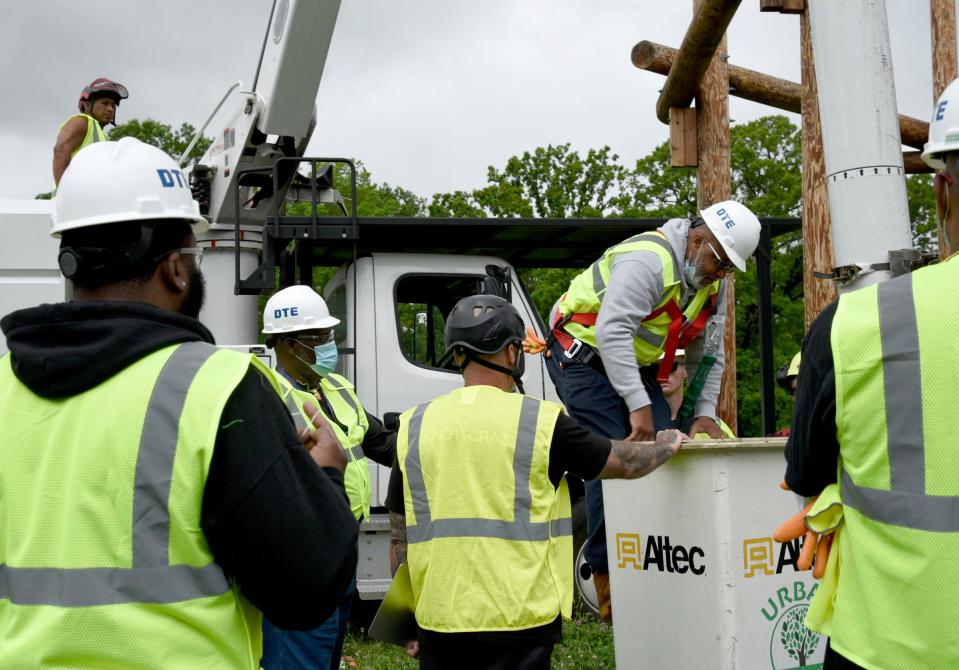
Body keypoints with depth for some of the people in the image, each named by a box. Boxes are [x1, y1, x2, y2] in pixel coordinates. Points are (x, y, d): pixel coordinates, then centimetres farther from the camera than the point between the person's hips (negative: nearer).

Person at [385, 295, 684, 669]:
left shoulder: (413, 427, 3)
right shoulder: (540, 421, -6)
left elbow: (400, 537, 9)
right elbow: (626, 464, 7)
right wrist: (667, 445, 28)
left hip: (440, 623, 3)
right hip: (517, 624, -3)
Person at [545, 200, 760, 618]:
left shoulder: (713, 283, 1)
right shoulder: (648, 259, -28)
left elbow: (709, 354, 9)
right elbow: (611, 332, -36)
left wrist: (705, 413, -3)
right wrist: (639, 405, -38)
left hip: (635, 362, 9)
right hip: (584, 354, -9)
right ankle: (609, 581, -11)